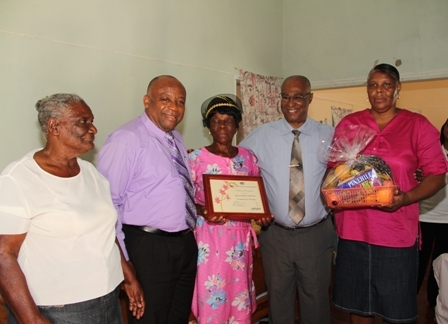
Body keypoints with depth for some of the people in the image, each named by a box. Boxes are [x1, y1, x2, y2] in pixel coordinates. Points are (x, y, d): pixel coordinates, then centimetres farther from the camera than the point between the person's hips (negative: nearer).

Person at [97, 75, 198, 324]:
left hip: (187, 243, 8)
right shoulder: (127, 139, -16)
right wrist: (122, 256, -18)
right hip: (150, 247, -8)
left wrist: (203, 209, 9)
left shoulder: (175, 139, 10)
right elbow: (108, 202, -20)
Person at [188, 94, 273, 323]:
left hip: (240, 237, 4)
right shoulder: (196, 158, -5)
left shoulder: (248, 157, 6)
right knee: (211, 302, 3)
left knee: (240, 302, 13)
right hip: (210, 237, -3)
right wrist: (202, 211, -23)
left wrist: (263, 215, -7)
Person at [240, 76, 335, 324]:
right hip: (275, 234, 0)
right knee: (278, 299, 17)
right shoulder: (261, 136, -3)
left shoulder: (328, 136, -1)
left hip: (316, 234, 0)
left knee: (316, 301, 16)